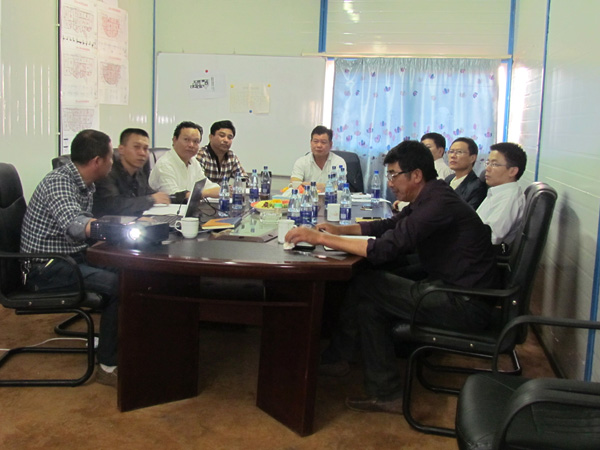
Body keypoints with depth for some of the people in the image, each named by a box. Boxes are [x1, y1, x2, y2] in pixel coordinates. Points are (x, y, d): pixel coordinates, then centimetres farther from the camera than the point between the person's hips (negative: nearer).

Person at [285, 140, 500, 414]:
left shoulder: (438, 203, -21)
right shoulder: (430, 198, 10)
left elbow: (384, 249, -28)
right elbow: (391, 225, 22)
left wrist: (320, 238, -23)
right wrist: (340, 229, 9)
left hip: (466, 306, -10)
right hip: (456, 291, 10)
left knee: (364, 286, -9)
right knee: (368, 300, 4)